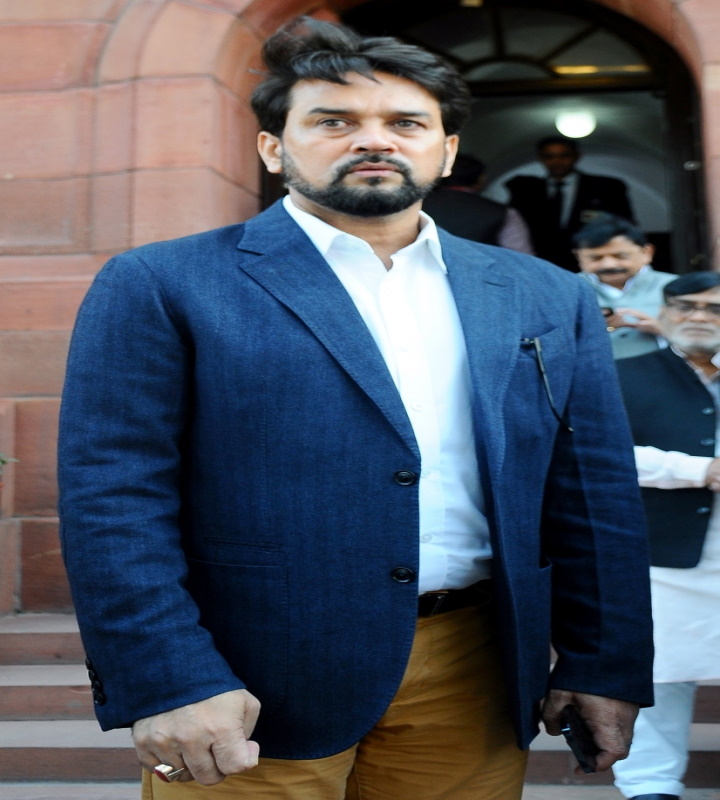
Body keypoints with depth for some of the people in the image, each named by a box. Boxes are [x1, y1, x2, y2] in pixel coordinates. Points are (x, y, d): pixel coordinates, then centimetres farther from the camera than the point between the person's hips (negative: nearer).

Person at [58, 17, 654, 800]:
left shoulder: (548, 300, 9)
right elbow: (114, 498, -9)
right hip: (251, 685, -3)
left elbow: (594, 500, 10)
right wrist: (169, 683, -16)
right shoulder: (161, 287, -3)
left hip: (474, 682, 4)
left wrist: (605, 668, 6)